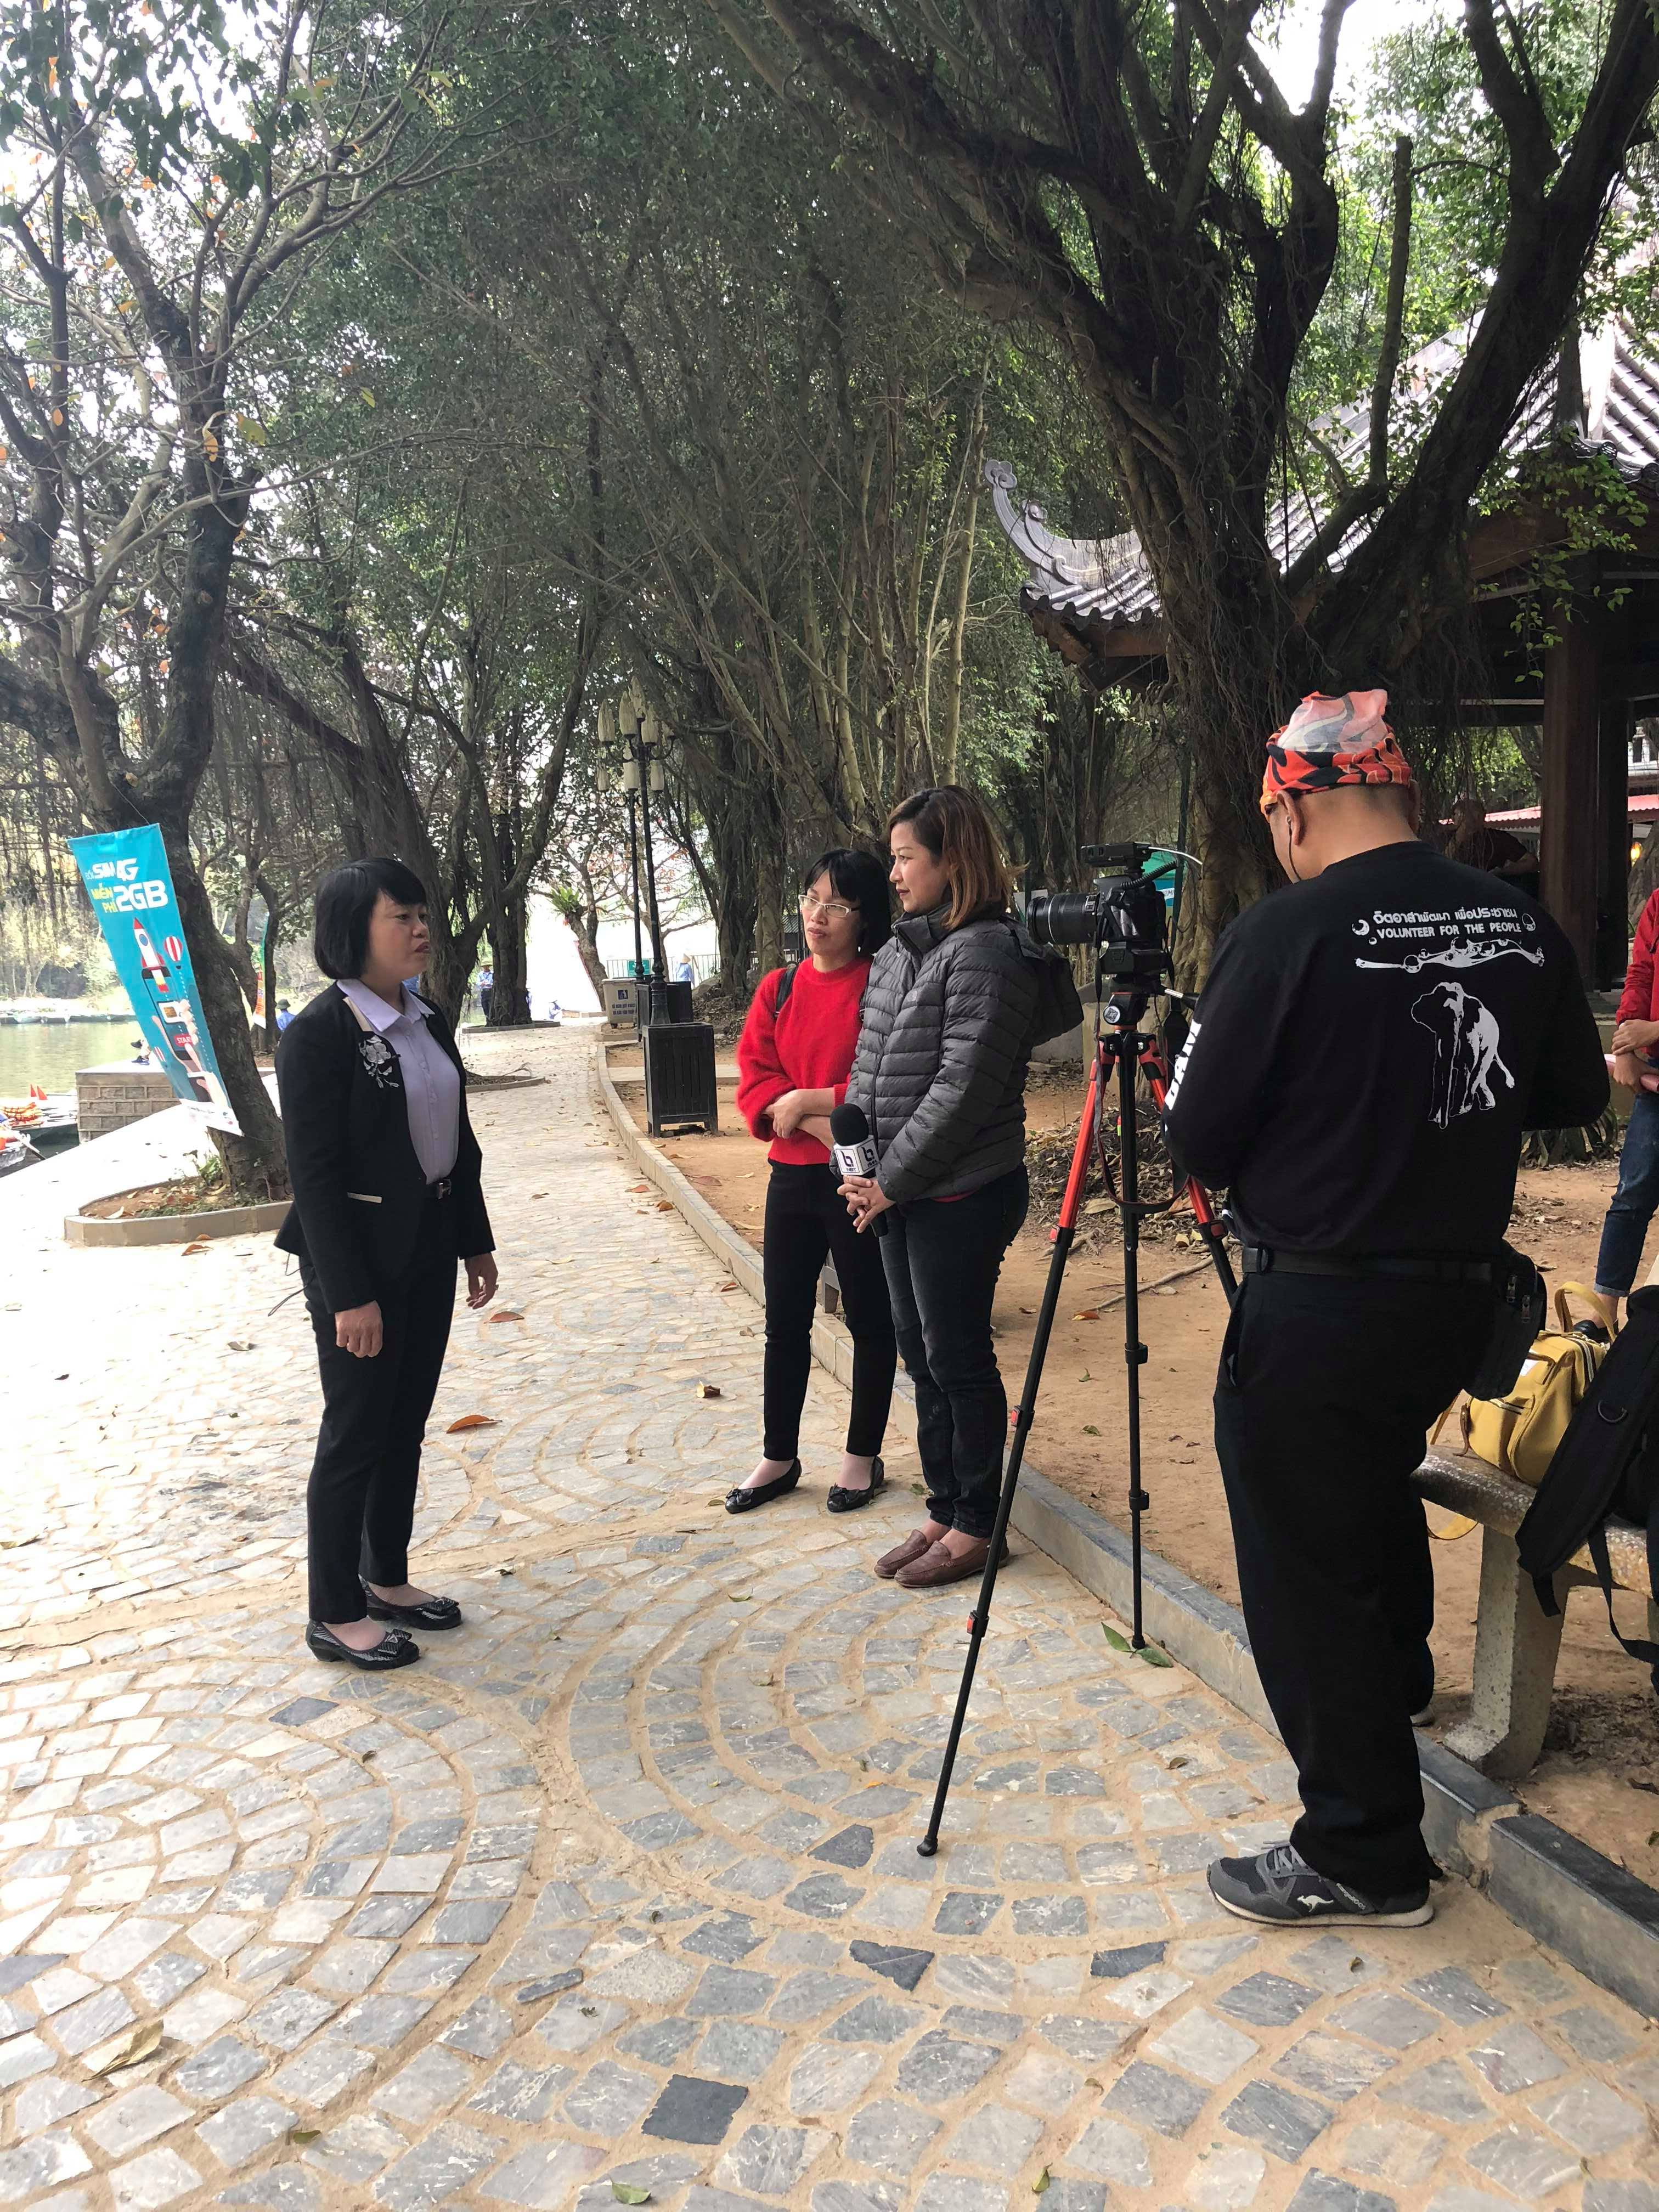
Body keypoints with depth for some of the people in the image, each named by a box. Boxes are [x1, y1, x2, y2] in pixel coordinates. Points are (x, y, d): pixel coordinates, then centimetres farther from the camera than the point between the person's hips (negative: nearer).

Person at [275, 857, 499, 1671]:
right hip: (360, 1260, -7)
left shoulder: (428, 1023, 7)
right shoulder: (320, 1033, -17)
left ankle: (386, 1578, 33)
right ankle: (335, 1614, 20)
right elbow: (314, 1173, -19)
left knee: (406, 1424, 16)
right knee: (357, 1433, 4)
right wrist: (349, 1294, -20)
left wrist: (474, 1242, 13)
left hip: (428, 1252, 7)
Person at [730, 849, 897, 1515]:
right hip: (792, 1176, 6)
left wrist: (809, 1099, -15)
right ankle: (778, 1457, 29)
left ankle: (863, 1457, 26)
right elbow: (753, 1083, 1)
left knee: (870, 1321, 9)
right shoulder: (779, 988, 7)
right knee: (785, 1323, 14)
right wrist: (817, 1123, -15)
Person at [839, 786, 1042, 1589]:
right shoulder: (900, 949, 13)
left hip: (960, 1197, -9)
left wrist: (893, 1180, -15)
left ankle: (973, 1527, 17)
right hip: (898, 1193, 9)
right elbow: (870, 1066, 15)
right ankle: (943, 1513, 28)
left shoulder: (987, 952, -14)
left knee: (958, 1359, 2)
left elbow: (962, 1087, -19)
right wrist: (860, 1169, 3)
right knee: (920, 1356, 15)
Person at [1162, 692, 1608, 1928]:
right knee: (1377, 1486, 31)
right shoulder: (1524, 925, 0)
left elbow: (1198, 1144, -14)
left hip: (1314, 1307, -7)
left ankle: (1362, 1859, 20)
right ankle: (1399, 1679, 55)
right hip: (1460, 1294, 7)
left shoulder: (1287, 933, -18)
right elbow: (1576, 1098, 12)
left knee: (1305, 1582, 7)